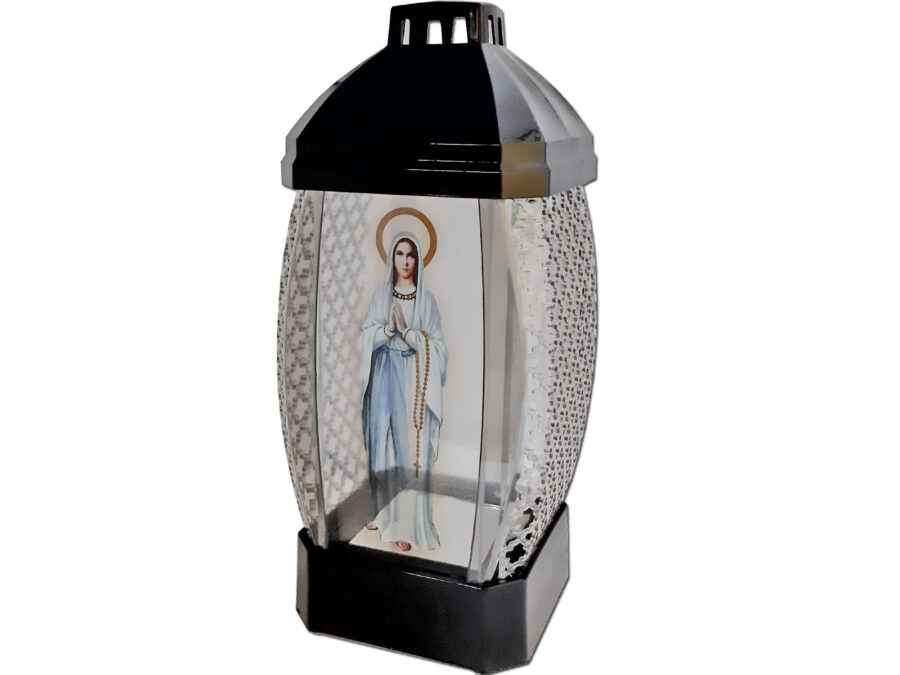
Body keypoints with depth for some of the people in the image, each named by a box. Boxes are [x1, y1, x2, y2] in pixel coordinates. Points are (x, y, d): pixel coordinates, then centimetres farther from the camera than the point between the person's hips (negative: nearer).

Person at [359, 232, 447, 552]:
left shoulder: (426, 299, -1)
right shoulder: (381, 293, 7)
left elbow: (436, 345, -5)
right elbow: (365, 334, 3)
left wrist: (407, 331, -17)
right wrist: (387, 328, -14)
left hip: (412, 378, -3)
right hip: (384, 375, 3)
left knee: (410, 448, -4)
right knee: (382, 442, 9)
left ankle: (409, 524, 1)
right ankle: (384, 512, 24)